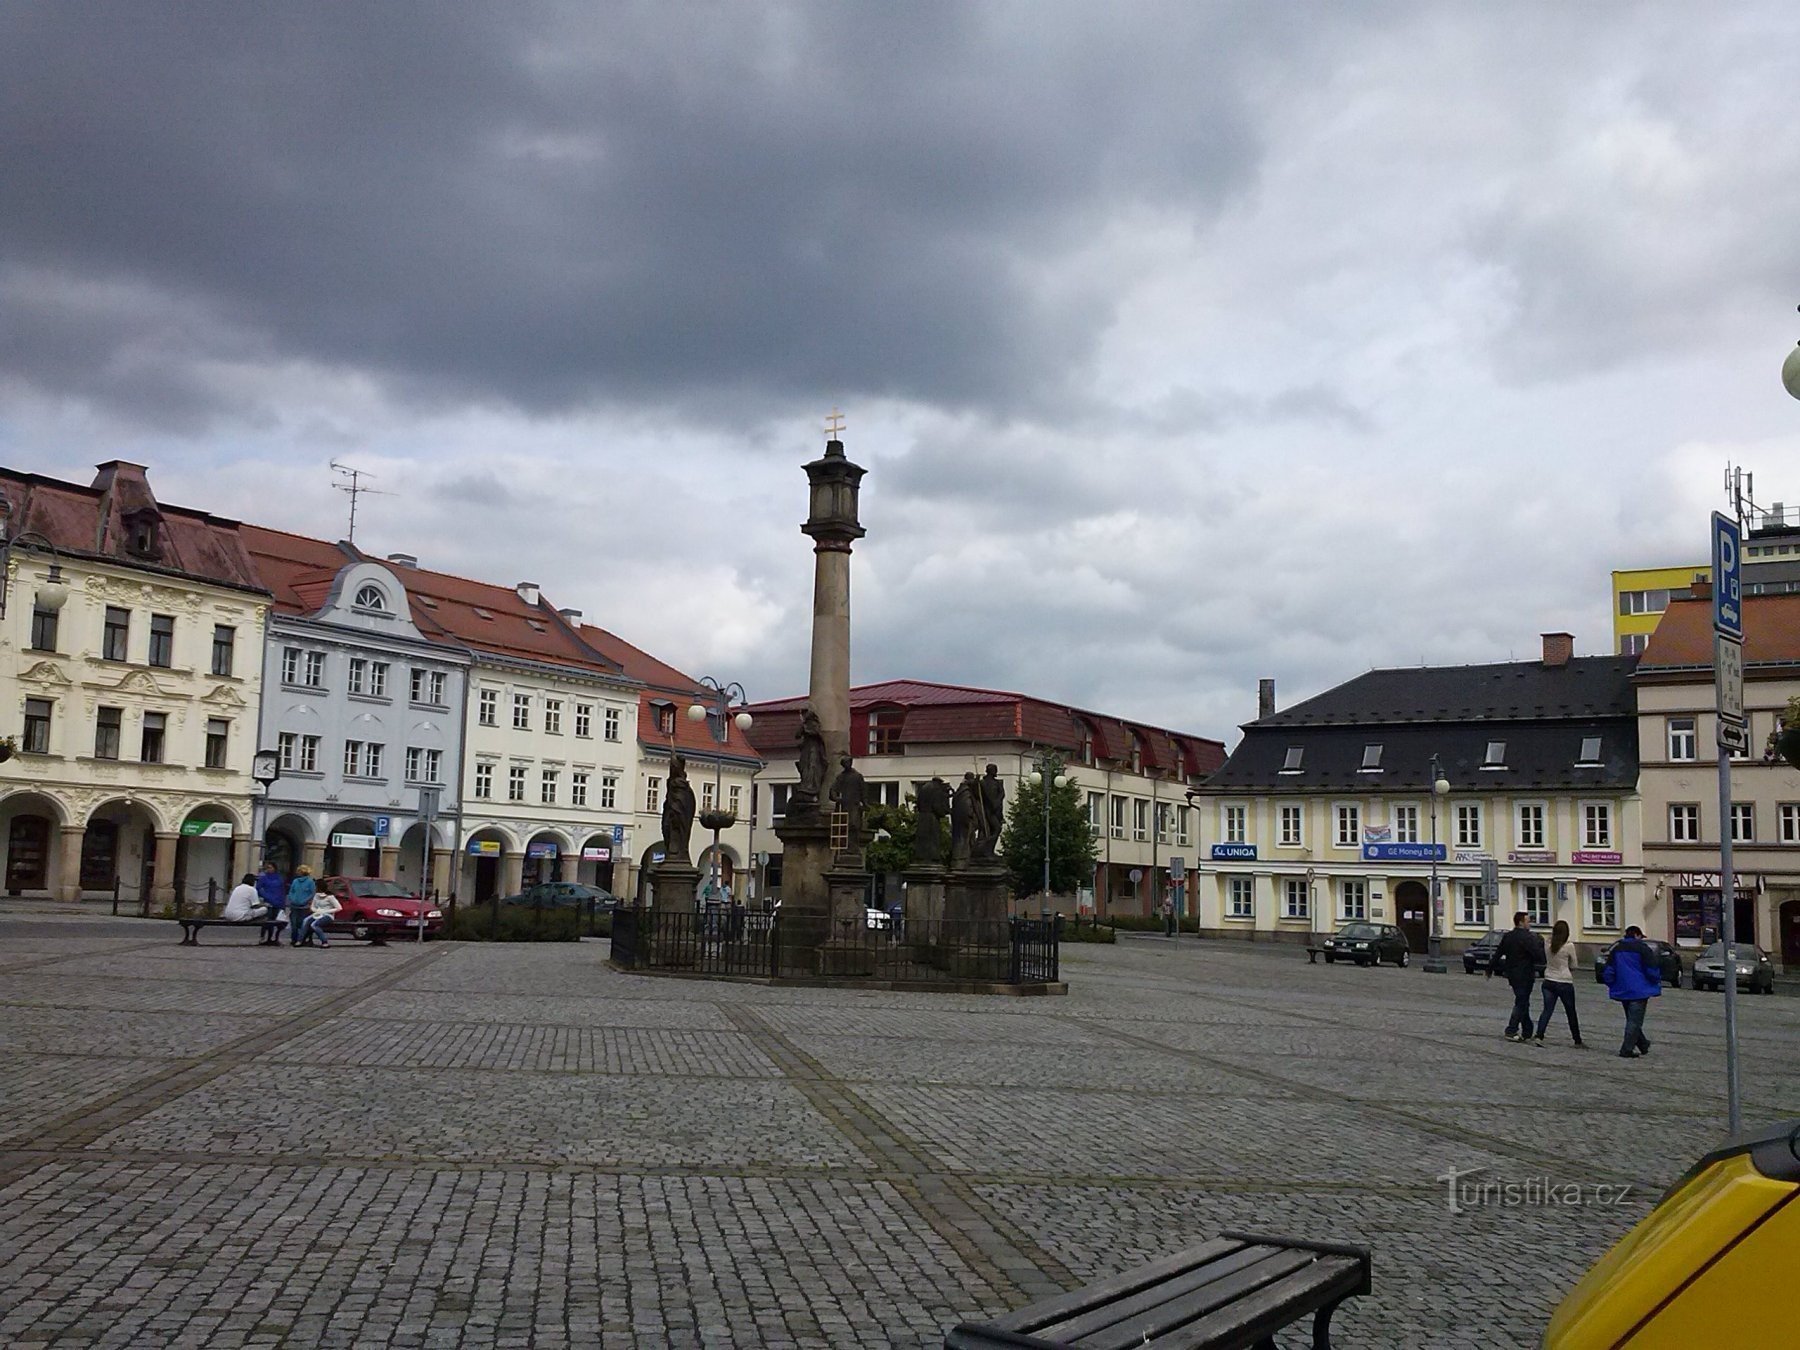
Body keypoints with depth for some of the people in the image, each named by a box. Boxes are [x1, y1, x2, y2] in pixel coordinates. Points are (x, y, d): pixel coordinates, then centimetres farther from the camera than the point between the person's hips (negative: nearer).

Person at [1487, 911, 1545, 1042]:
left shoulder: (1507, 937, 8)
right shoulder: (1527, 937, -16)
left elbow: (1497, 954, 14)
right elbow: (1539, 955, -21)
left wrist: (1490, 969, 22)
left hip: (1512, 975, 8)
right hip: (1524, 976, -8)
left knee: (1523, 1003, 16)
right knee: (1521, 1003, -1)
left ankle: (1527, 1032, 19)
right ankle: (1511, 1031, -5)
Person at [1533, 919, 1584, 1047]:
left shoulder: (1548, 945, -3)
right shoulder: (1569, 947, -13)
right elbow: (1573, 965, 0)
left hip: (1549, 982, 3)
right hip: (1565, 983, -3)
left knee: (1547, 1010, 4)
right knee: (1571, 1013, 11)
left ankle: (1539, 1036, -12)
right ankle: (1577, 1041, 21)